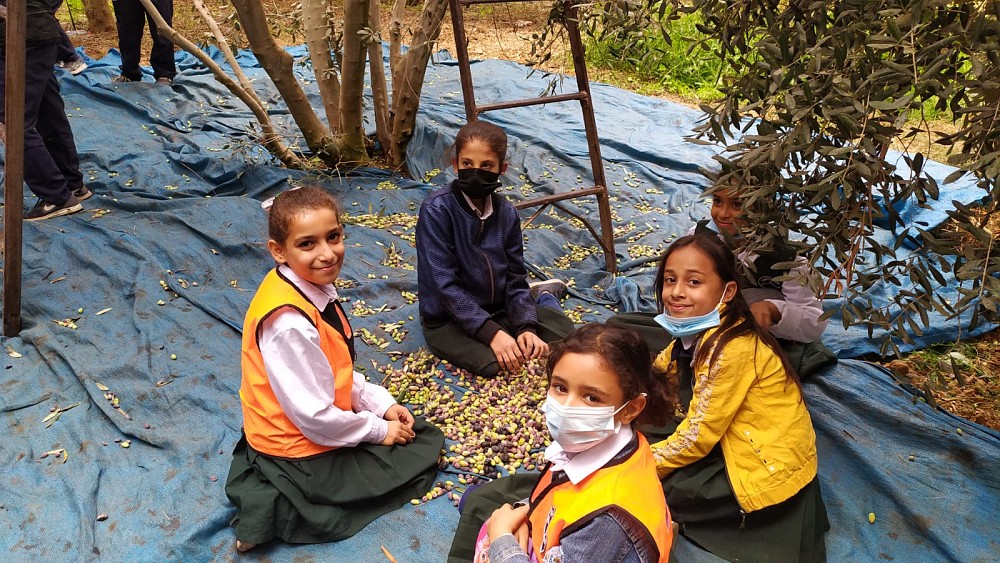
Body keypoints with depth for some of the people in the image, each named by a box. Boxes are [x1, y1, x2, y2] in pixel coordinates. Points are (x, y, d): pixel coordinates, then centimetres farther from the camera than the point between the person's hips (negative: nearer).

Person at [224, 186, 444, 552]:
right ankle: (281, 509, -1)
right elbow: (314, 417, -27)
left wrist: (381, 403, 2)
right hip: (304, 458, -8)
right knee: (420, 457, 4)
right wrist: (378, 430, -13)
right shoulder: (289, 322, -33)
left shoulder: (314, 288, -5)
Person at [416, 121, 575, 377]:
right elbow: (445, 284, -23)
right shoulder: (436, 209, -20)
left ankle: (543, 295, 25)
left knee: (563, 334, -10)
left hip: (497, 308, 4)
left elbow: (515, 277, -1)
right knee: (494, 363, -28)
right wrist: (491, 332, -29)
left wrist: (526, 327, -18)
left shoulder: (506, 213, -4)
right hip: (447, 320, -4)